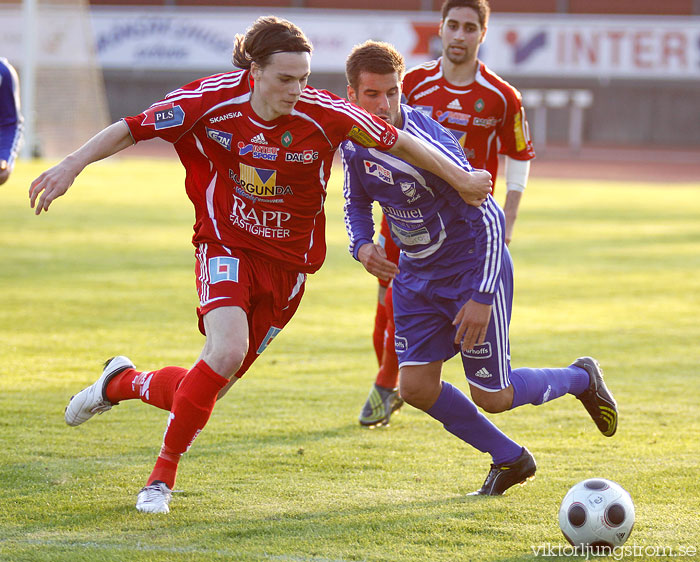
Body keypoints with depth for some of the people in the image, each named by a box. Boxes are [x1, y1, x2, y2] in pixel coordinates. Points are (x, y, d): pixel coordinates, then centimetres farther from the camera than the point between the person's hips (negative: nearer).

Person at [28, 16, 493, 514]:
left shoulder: (323, 113, -17)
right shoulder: (212, 101, -16)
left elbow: (397, 142, -5)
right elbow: (131, 130, -8)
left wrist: (460, 179, 2)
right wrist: (71, 166, -16)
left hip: (286, 264, 2)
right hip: (225, 246, -2)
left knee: (205, 391, 1)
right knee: (228, 351, -28)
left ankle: (124, 384, 36)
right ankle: (163, 475, -8)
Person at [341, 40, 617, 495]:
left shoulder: (427, 145, -29)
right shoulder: (353, 143, -7)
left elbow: (487, 218, -26)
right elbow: (357, 203, 12)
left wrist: (482, 296, -27)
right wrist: (363, 246, -10)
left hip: (471, 267, -7)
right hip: (417, 274, 7)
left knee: (492, 397, -1)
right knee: (417, 387, -3)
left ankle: (581, 378, 29)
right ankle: (509, 459, 19)